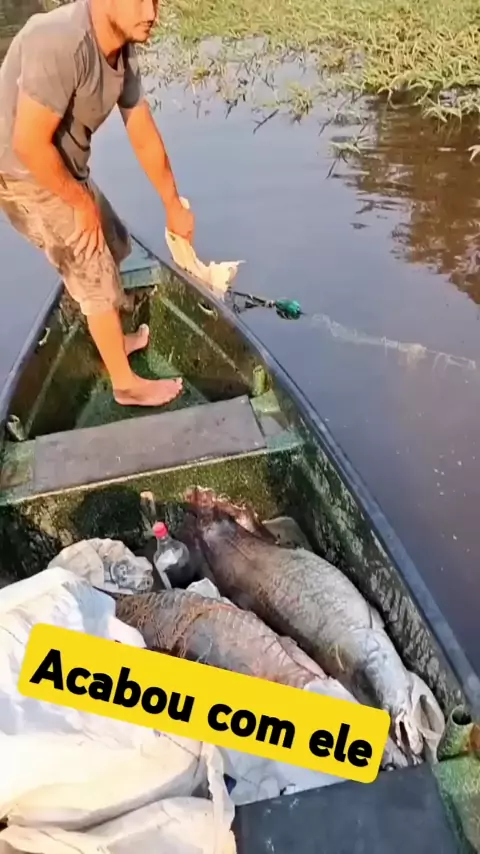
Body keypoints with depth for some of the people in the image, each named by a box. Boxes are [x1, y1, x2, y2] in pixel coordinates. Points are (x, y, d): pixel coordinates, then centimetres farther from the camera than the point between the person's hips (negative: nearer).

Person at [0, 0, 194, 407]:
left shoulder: (124, 52, -3)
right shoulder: (60, 42, -30)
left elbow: (146, 139, 6)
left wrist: (174, 206, 13)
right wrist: (82, 203, -17)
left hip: (64, 171, 9)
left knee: (114, 245, 21)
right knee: (96, 276, -1)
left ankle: (114, 339, 43)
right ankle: (126, 383, 16)